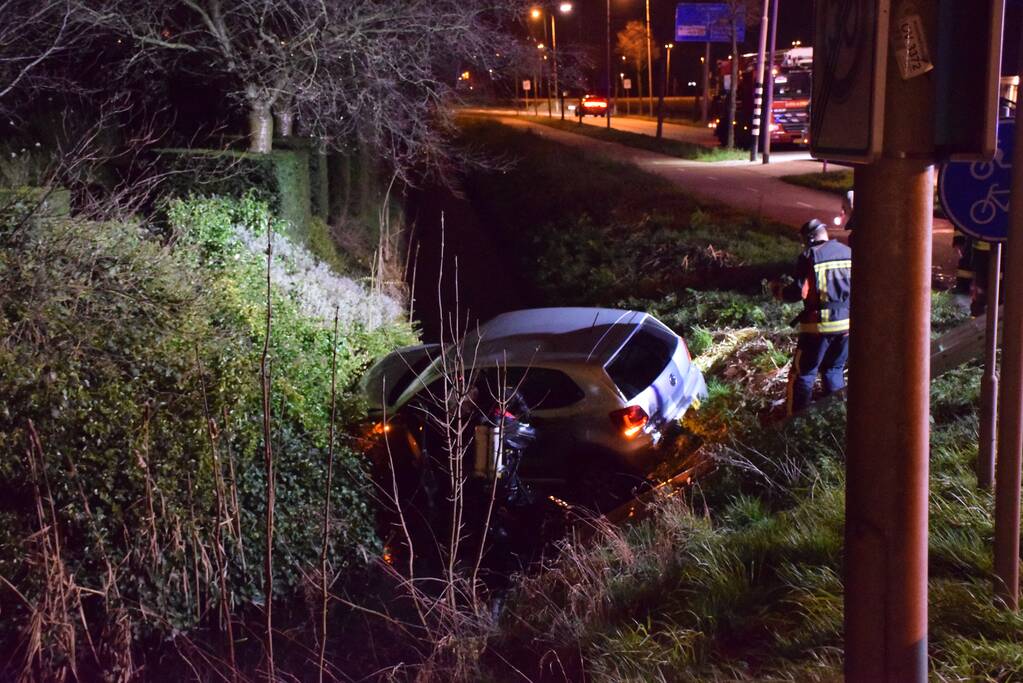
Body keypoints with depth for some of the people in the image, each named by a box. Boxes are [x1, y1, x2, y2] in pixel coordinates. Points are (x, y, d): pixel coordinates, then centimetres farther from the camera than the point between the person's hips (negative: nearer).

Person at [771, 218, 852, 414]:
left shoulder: (809, 256, -8)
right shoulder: (848, 253, 6)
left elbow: (800, 292, -14)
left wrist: (778, 290, 3)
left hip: (820, 325, -5)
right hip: (846, 323, 5)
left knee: (803, 373, 2)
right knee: (834, 369, 19)